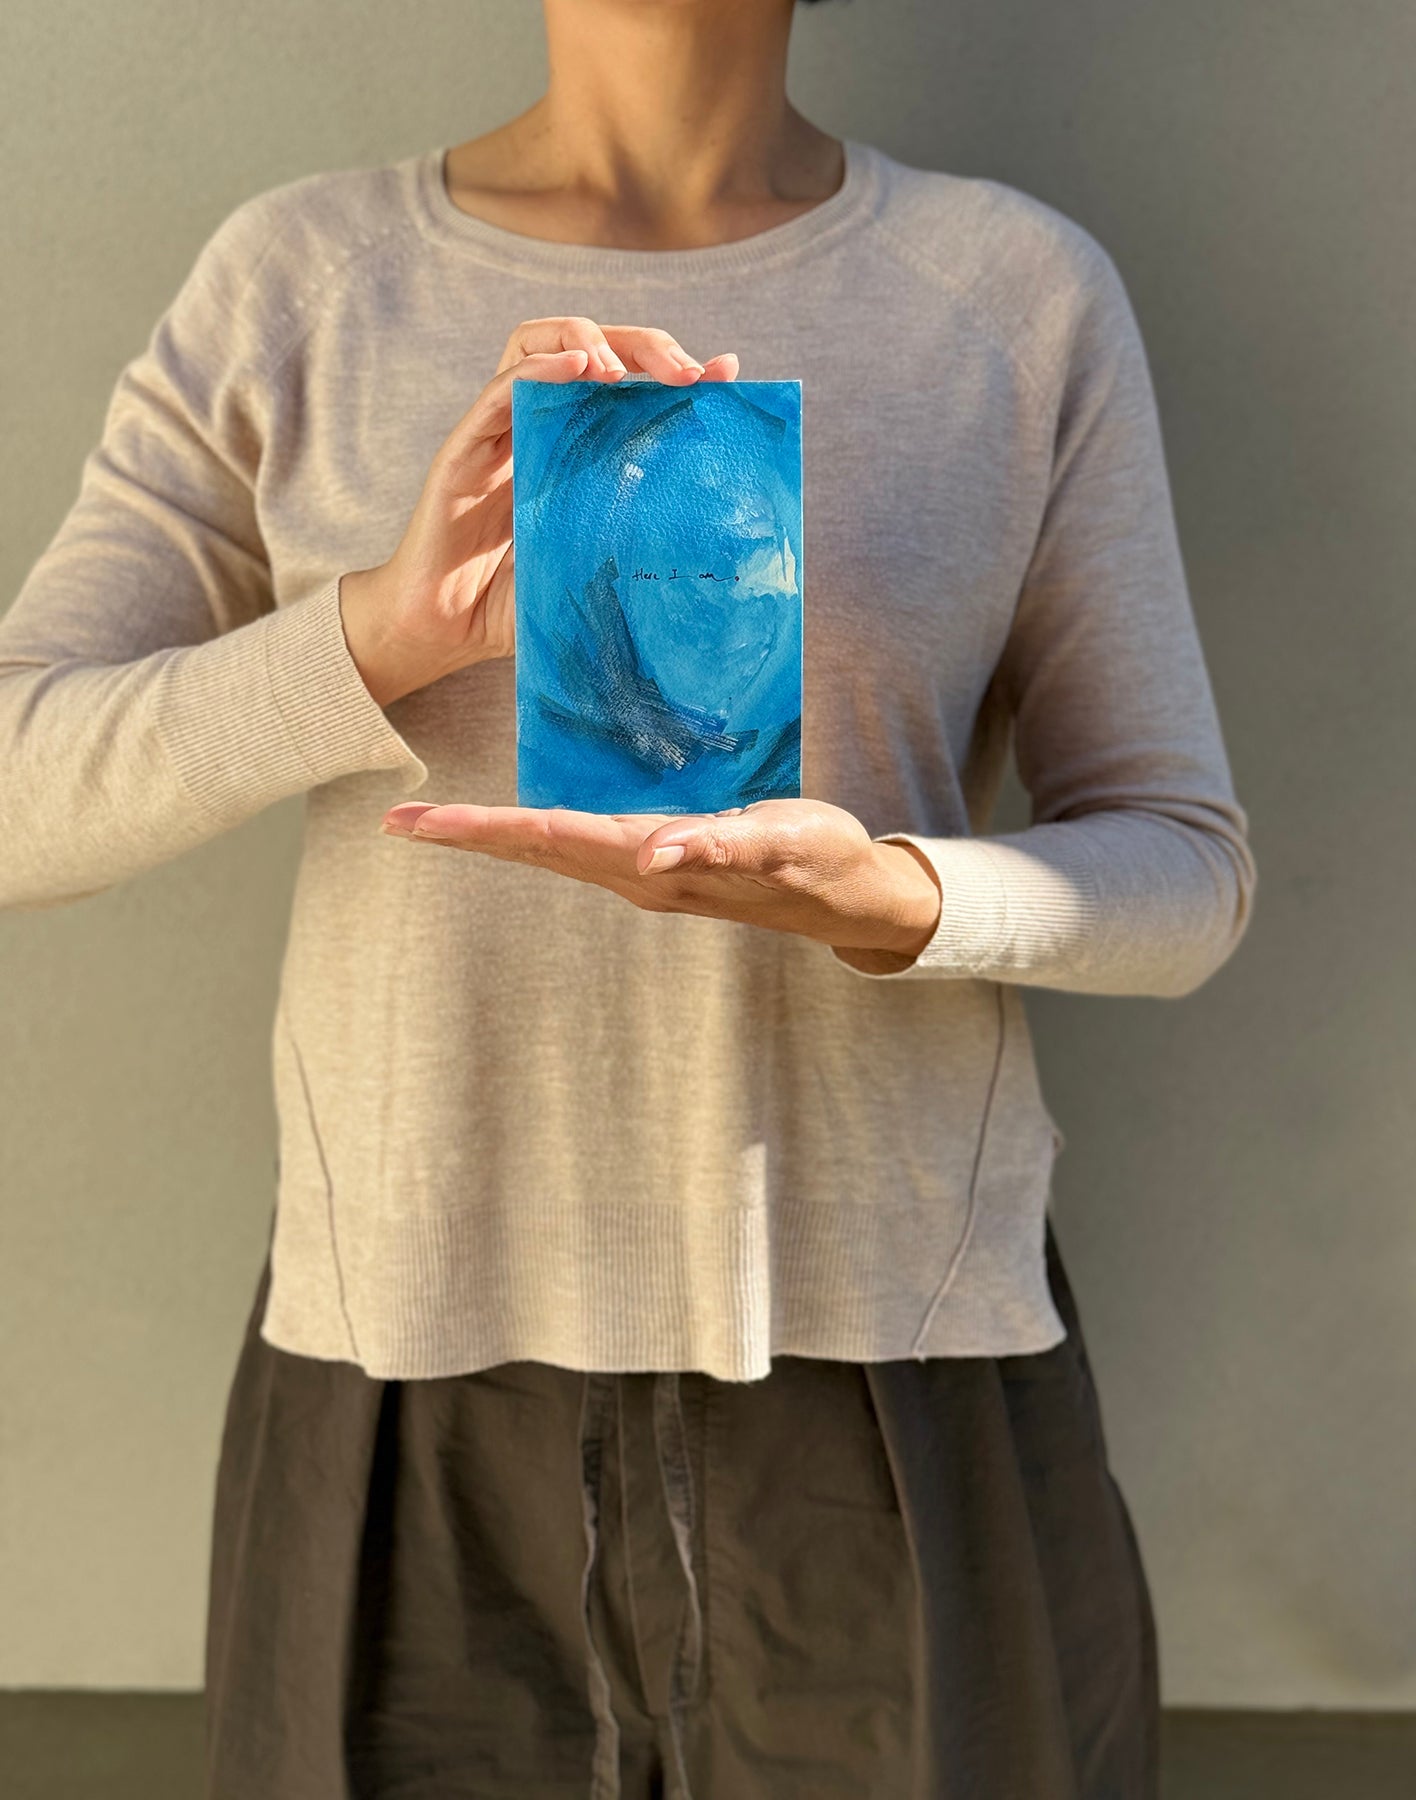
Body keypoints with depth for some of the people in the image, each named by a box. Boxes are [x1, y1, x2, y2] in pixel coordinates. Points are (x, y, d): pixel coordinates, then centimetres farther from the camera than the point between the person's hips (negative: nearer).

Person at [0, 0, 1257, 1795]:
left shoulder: (1024, 290, 1)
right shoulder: (293, 280, 2)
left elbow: (1177, 874, 0)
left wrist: (875, 897, -21)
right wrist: (395, 627, -20)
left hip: (893, 1382, 0)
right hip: (409, 1409, 1)